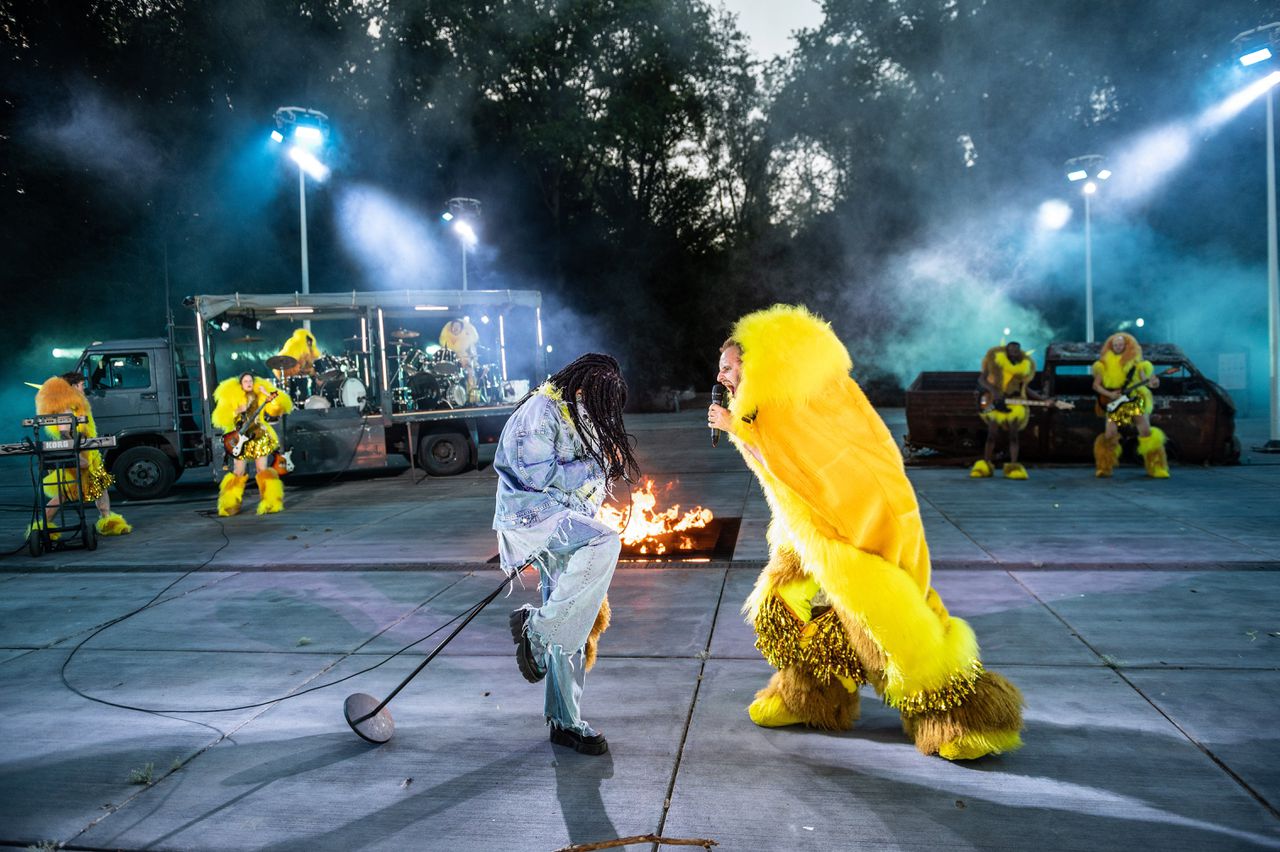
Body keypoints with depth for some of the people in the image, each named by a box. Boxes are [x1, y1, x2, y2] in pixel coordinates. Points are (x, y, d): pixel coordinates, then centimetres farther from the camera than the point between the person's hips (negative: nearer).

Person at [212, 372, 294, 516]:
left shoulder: (259, 396, 4)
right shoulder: (232, 397, 1)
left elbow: (275, 409, -7)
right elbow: (222, 419, -6)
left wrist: (268, 395, -16)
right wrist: (236, 412, -19)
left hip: (258, 437, 0)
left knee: (262, 470, -6)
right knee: (238, 472, 1)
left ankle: (268, 503, -2)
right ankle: (231, 506, 12)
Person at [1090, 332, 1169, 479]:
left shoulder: (1135, 361, 4)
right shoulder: (1105, 364, 4)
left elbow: (1143, 379, -3)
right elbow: (1096, 385, 3)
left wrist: (1151, 383, -26)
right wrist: (1109, 394, -12)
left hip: (1135, 401, 0)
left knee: (1146, 430, -9)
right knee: (1110, 434, -11)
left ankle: (1156, 468, -1)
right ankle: (1104, 469, 3)